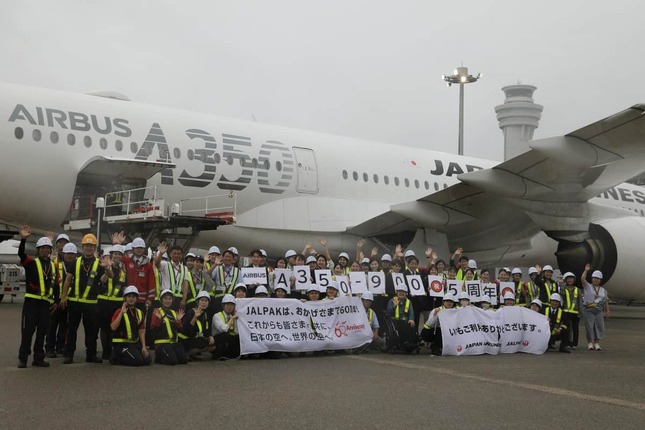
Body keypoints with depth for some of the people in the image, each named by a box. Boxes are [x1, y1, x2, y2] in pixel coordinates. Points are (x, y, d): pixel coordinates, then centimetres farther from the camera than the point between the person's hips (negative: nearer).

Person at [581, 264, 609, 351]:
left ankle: (597, 344, 8)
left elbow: (606, 301, 18)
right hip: (588, 310, -3)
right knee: (589, 327, -5)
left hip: (599, 310, 3)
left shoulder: (603, 290, 18)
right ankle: (590, 343, 4)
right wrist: (586, 271, -21)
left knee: (599, 326, -2)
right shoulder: (588, 286, 7)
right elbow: (583, 279, -10)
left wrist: (607, 310, 7)